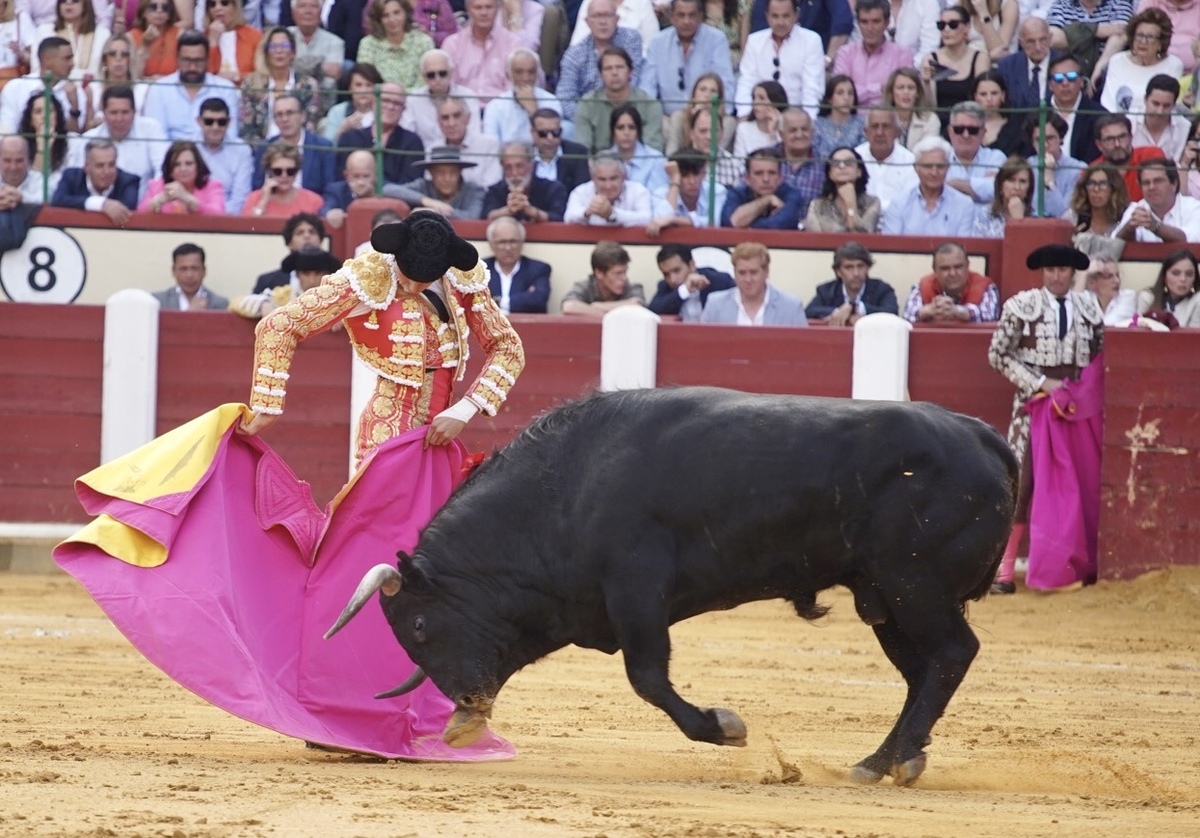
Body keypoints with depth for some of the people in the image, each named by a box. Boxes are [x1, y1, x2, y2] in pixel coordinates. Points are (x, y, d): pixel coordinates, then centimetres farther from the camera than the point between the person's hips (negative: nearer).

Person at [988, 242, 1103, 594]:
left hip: (1080, 404, 4)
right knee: (1023, 482, -9)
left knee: (1083, 485, 4)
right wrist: (1041, 383, -11)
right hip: (1035, 403, -4)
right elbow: (998, 354, -4)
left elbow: (1100, 355, 19)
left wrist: (1085, 389, 2)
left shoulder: (1088, 308, 8)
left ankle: (1080, 565, 13)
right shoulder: (1022, 306, -2)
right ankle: (1005, 568, -7)